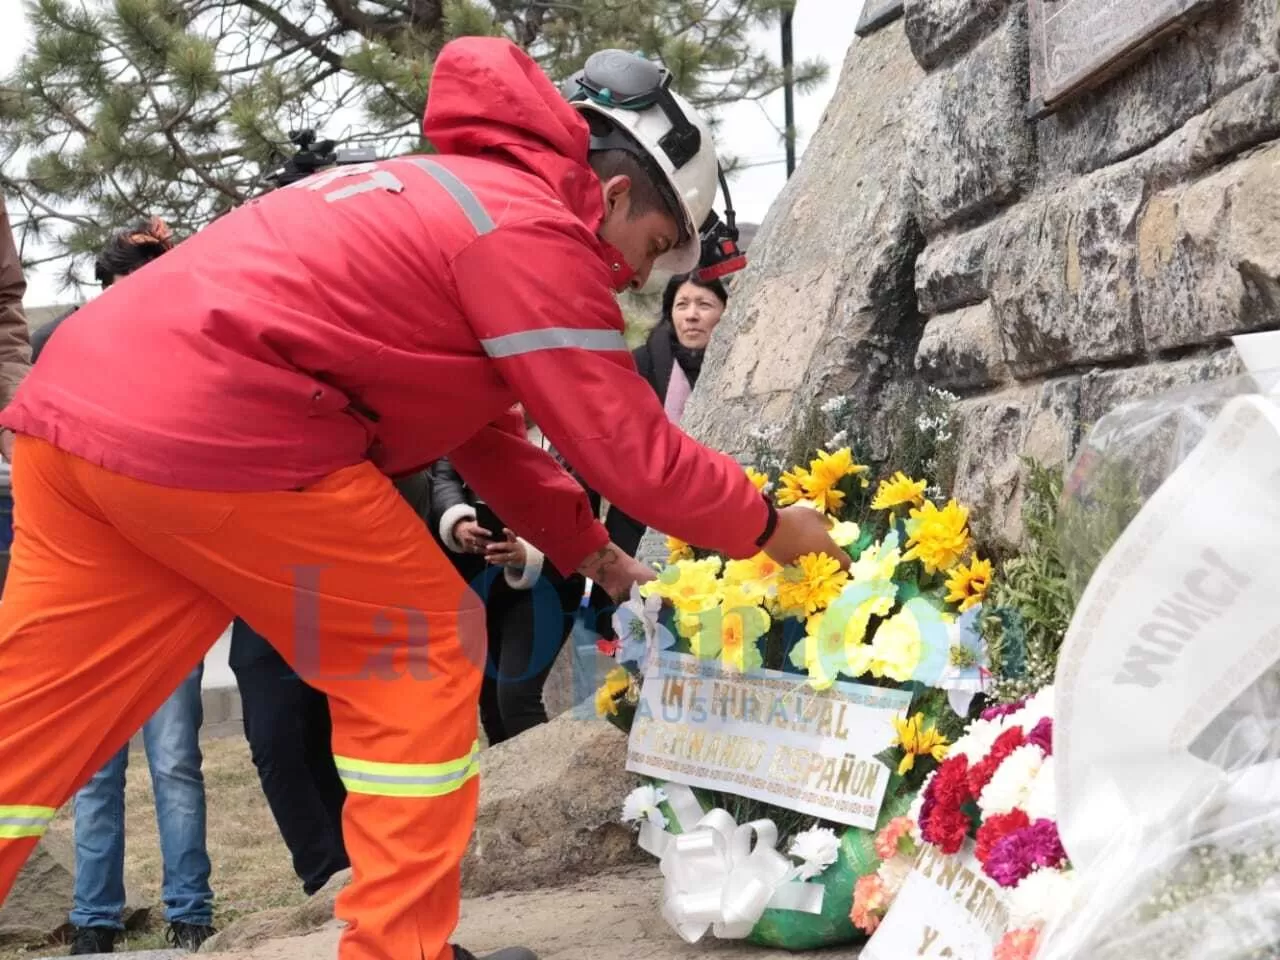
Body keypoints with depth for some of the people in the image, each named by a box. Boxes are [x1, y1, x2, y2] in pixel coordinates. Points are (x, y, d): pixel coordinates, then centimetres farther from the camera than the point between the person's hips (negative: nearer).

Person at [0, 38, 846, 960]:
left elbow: (487, 429, 31)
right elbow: (633, 453, -3)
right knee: (425, 649, 6)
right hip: (211, 429, -10)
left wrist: (598, 557, 29)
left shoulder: (452, 196, 28)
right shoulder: (536, 233, -3)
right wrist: (767, 526, 13)